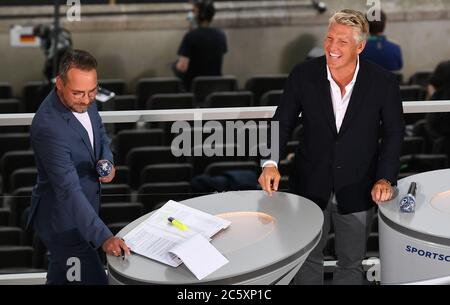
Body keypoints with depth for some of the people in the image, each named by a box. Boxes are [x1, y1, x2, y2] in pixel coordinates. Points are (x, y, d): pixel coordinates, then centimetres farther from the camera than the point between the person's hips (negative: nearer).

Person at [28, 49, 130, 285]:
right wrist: (103, 237, -43)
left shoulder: (83, 101, -7)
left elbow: (99, 132, 14)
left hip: (81, 210, 9)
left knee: (61, 277, 26)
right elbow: (70, 191, -37)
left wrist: (107, 160, -8)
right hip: (63, 220, -9)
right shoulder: (49, 127, -34)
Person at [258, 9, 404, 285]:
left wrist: (385, 179, -13)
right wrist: (270, 162, -21)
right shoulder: (303, 75, -13)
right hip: (311, 185, 1)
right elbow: (283, 123, -5)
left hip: (357, 189, -1)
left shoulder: (384, 82, -15)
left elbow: (393, 133, -3)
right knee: (308, 258, 18)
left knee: (351, 264, 16)